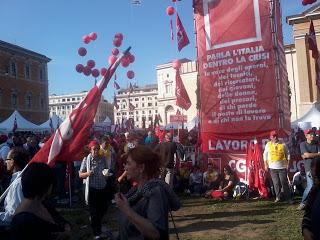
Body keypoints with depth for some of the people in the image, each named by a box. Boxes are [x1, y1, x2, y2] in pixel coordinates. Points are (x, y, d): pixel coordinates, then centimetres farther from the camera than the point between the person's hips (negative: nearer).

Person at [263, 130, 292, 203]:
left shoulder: (283, 144, 2)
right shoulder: (268, 144, 5)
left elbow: (287, 154, 7)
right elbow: (265, 155, 10)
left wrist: (288, 164, 2)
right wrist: (266, 165, 6)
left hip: (282, 167, -1)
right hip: (272, 167, 1)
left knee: (284, 182, -3)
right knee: (276, 183, 4)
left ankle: (288, 197, 6)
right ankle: (278, 197, 16)